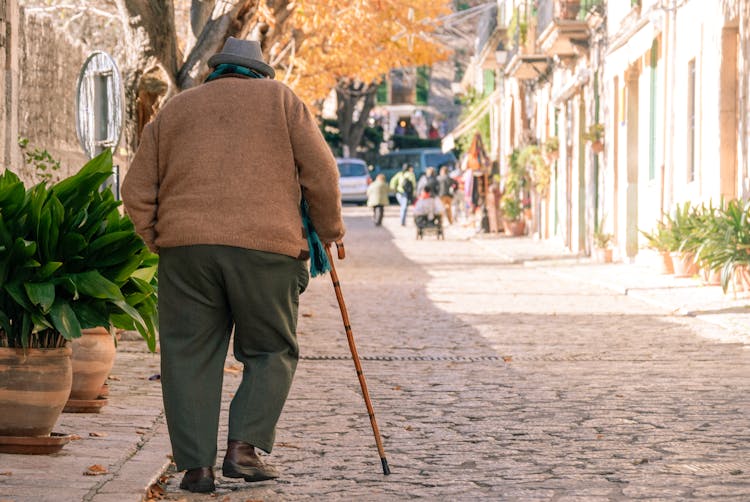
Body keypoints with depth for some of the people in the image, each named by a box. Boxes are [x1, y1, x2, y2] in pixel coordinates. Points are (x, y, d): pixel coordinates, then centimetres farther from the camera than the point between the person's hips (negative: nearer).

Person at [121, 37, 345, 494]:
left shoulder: (174, 110, 23)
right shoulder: (279, 98, 16)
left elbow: (137, 192, 15)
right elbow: (321, 172, 8)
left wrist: (161, 242, 23)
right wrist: (330, 230, 20)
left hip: (186, 247, 2)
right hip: (266, 249, -2)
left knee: (190, 356, 6)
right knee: (272, 351, 11)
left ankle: (196, 464, 1)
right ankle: (244, 446, -2)